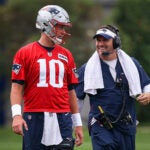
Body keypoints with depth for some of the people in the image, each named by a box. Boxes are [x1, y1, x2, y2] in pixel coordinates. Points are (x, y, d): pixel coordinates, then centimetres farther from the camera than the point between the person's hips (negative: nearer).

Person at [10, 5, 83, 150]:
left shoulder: (66, 55, 13)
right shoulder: (25, 53, 1)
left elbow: (70, 91, 16)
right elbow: (17, 87, -3)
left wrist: (77, 124, 15)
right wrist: (16, 115, -16)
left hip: (62, 119, 3)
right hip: (34, 118, -3)